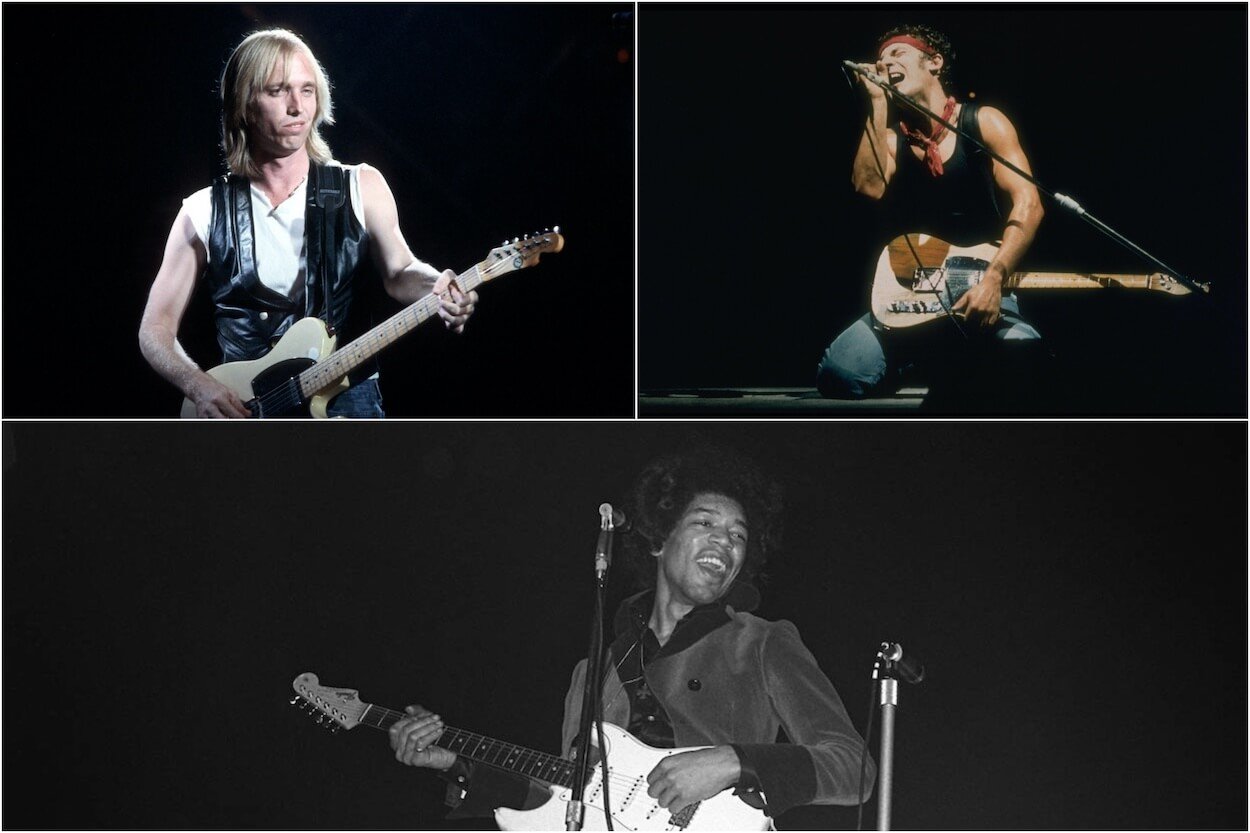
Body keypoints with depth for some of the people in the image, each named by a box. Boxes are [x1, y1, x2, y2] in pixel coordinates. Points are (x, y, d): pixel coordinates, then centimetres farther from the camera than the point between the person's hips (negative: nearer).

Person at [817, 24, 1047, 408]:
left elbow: (1027, 203, -9)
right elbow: (869, 186, -12)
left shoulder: (983, 122, 3)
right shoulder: (889, 138, 11)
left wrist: (993, 279, -22)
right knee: (838, 375, -23)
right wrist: (878, 104, -8)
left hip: (981, 290, -2)